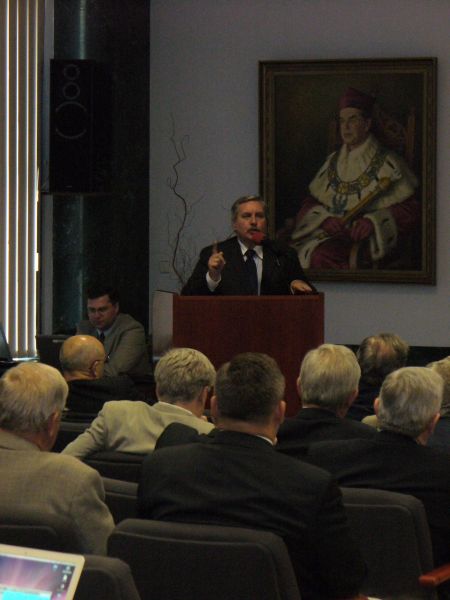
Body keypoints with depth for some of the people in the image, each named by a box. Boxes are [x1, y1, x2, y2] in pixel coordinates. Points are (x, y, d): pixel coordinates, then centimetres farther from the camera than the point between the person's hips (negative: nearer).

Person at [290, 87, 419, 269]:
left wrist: (373, 222, -21)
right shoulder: (333, 162, 18)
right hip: (329, 234, 5)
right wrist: (325, 219, -7)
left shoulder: (386, 164, 1)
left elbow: (410, 210, -6)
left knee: (322, 256, -35)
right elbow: (310, 202, 16)